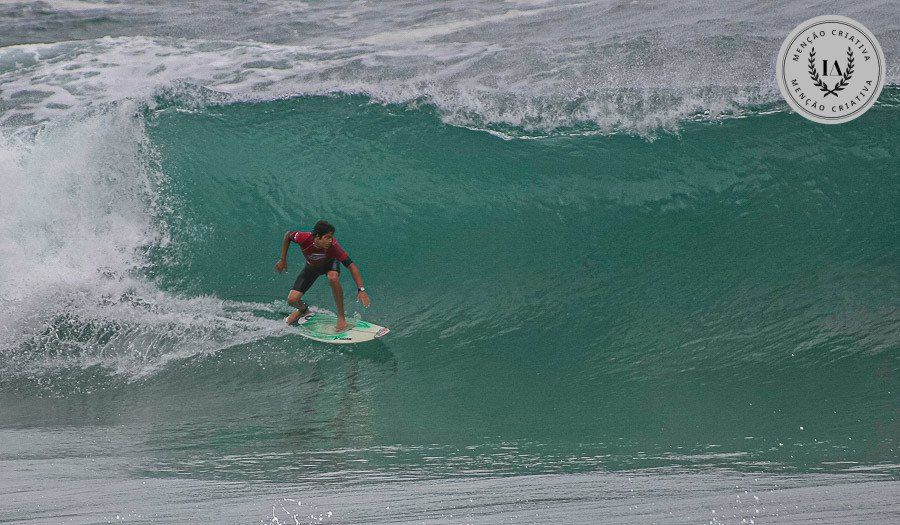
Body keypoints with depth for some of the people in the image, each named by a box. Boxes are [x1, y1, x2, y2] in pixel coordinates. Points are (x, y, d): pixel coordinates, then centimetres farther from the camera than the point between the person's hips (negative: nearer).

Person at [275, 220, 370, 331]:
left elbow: (351, 266, -38)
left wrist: (361, 289, -46)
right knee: (292, 300, -9)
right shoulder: (304, 238, -36)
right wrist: (283, 260, -7)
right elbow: (287, 235, -13)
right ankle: (303, 310, 31)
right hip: (312, 266, 2)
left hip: (329, 263, -2)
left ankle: (341, 318, -25)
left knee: (333, 277, -39)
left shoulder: (333, 246, -39)